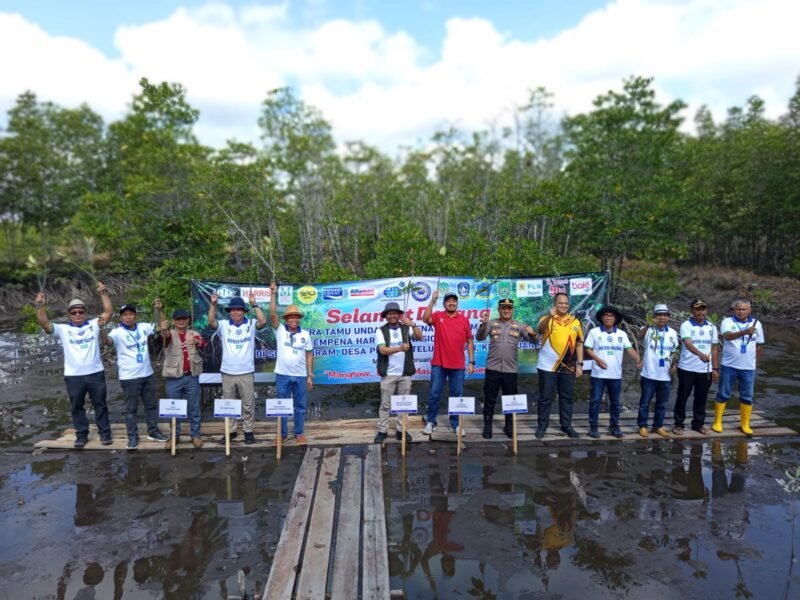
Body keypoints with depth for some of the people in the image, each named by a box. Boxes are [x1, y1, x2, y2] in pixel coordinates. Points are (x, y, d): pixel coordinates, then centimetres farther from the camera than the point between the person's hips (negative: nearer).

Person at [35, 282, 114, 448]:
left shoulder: (94, 325, 4)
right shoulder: (63, 329, 4)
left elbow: (109, 312, -5)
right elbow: (44, 323, -9)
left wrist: (104, 294, -15)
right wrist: (41, 306, -23)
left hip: (95, 373, -1)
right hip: (73, 376, 1)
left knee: (100, 404, 9)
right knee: (76, 407, 12)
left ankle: (105, 433, 20)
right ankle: (81, 435, 25)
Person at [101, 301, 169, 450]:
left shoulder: (143, 327, 3)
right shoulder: (118, 332, -11)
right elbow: (107, 341, -29)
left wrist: (158, 310, -2)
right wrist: (101, 328, -48)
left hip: (147, 374, 5)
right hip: (129, 377, -5)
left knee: (151, 404, 15)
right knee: (130, 408, 5)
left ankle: (153, 431, 29)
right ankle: (133, 437, 15)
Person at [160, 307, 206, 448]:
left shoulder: (194, 334, 4)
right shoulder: (170, 334, 0)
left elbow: (203, 343, -18)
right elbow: (165, 336, -25)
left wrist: (195, 341, -44)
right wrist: (164, 329, -51)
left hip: (191, 377, 1)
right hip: (173, 377, -1)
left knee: (194, 408, 8)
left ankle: (195, 434, 17)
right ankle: (174, 435, 20)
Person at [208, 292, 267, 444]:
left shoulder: (251, 324, 0)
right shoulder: (224, 325, 3)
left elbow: (263, 321, -17)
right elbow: (211, 322, -12)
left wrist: (254, 304, -21)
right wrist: (213, 304, -21)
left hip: (246, 373, -2)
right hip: (227, 373, 2)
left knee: (248, 405, 6)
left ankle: (249, 431, 17)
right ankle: (231, 431, 24)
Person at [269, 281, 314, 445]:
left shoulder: (305, 334, 3)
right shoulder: (280, 330, 0)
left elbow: (309, 355, 6)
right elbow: (273, 314, -14)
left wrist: (310, 375, 3)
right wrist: (273, 294, -23)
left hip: (300, 376, 1)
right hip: (282, 375, -1)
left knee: (300, 407, 8)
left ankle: (299, 434, 19)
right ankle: (282, 433, 21)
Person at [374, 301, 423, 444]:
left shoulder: (406, 328, 3)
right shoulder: (381, 331, -2)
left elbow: (419, 337, -12)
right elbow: (383, 350, -14)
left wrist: (413, 325, -29)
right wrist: (400, 348, -30)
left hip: (405, 373, 2)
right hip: (388, 374, -2)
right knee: (385, 404, 5)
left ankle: (401, 430, 18)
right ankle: (382, 431, 13)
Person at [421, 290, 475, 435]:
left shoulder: (464, 320, 5)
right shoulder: (438, 316, 2)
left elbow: (469, 342, 8)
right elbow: (425, 319, -20)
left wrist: (472, 362, 3)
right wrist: (433, 300, -23)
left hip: (458, 365, 1)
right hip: (439, 364, -1)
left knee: (457, 395, 8)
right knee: (434, 394, 3)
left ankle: (455, 424, 19)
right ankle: (430, 422, 15)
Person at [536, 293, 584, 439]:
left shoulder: (575, 322, 7)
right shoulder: (547, 319, -5)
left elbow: (579, 344, 11)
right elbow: (540, 330, -28)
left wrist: (580, 364, 5)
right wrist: (550, 316, -46)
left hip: (568, 367, 3)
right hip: (548, 366, -3)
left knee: (567, 398, 11)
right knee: (545, 397, 4)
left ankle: (566, 425, 23)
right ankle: (542, 426, 14)